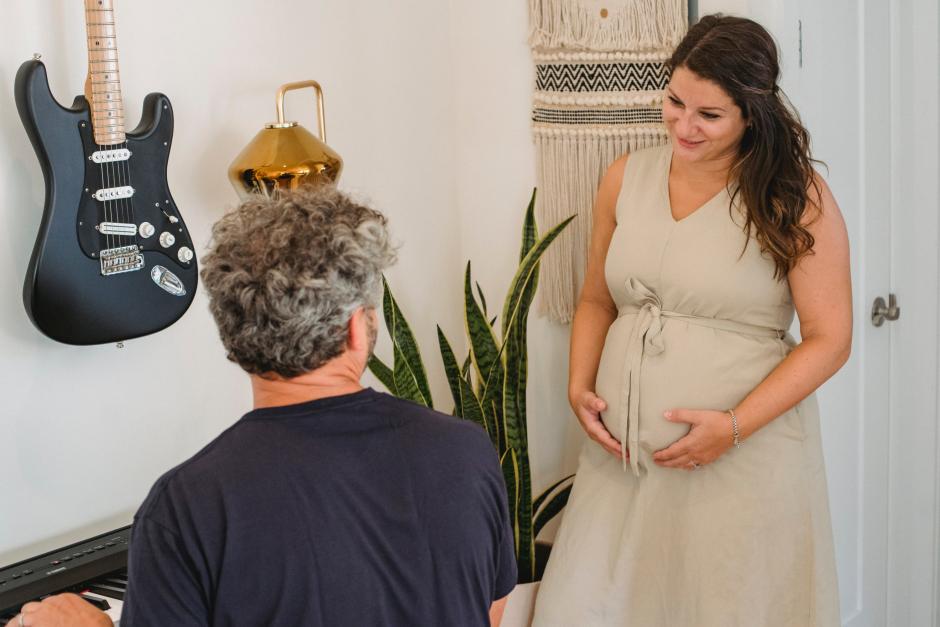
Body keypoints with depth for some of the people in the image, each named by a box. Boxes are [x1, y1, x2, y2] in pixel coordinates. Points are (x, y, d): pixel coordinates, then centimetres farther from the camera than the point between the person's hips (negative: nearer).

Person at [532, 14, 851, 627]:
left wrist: (735, 426, -16)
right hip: (622, 451, 4)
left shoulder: (795, 197, -7)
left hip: (744, 456, -4)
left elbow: (829, 339, -7)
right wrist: (580, 387, 1)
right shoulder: (626, 178, 7)